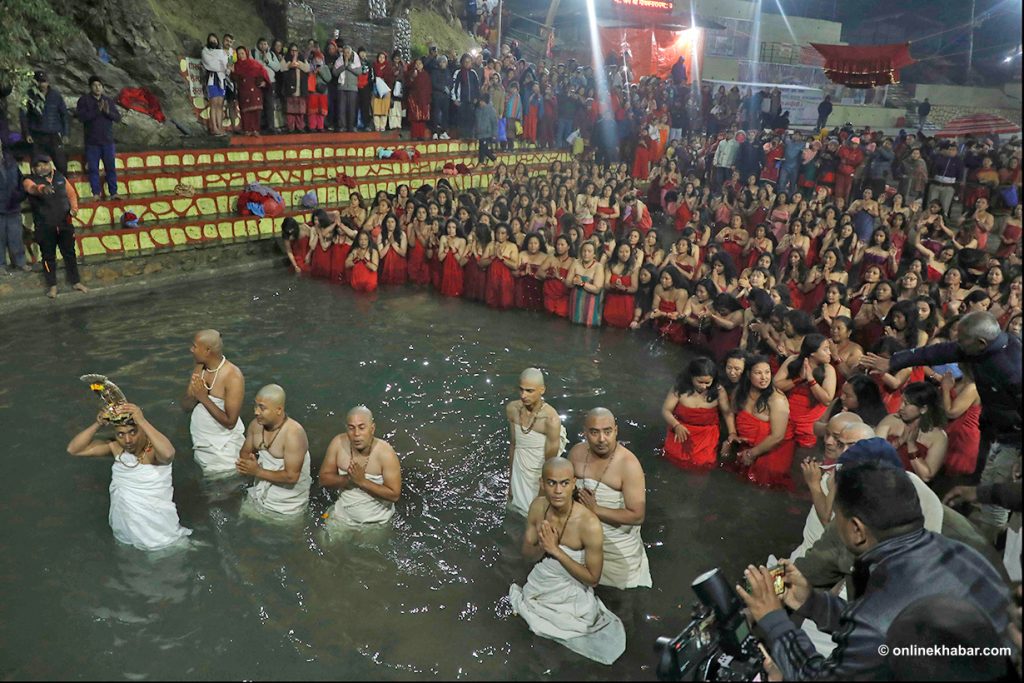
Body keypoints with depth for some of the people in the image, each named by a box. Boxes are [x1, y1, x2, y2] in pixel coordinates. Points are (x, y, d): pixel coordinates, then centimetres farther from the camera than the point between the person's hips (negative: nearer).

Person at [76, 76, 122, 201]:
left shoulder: (109, 100, 10)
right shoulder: (84, 100, 1)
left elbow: (118, 117, 3)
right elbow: (81, 117, -11)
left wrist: (108, 112, -17)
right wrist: (97, 110, -20)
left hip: (108, 140, 2)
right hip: (92, 141, -2)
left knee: (111, 167, 2)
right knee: (93, 168, 0)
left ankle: (113, 192, 6)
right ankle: (96, 193, 5)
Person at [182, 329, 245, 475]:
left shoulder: (233, 377, -23)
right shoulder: (199, 368, 0)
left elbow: (230, 422, -23)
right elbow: (185, 406, 4)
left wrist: (204, 398, -25)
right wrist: (194, 396, -19)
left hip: (223, 448, -7)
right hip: (200, 444, 7)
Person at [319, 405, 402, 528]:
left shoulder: (385, 453, -25)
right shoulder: (338, 443, -15)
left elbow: (395, 495, -23)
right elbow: (323, 479, -7)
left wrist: (362, 481, -30)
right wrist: (347, 478, -26)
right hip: (342, 516, 3)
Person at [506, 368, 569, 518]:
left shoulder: (551, 419, -26)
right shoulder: (512, 409, -10)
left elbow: (549, 463, -17)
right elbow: (513, 445, 3)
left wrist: (541, 499, -11)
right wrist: (510, 482, 9)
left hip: (541, 476, -4)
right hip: (520, 472, 4)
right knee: (520, 512, 17)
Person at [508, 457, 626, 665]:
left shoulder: (589, 524, -30)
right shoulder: (537, 506, -15)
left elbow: (592, 578, -20)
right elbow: (527, 553, -2)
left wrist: (555, 550, -29)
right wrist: (543, 547, -27)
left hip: (571, 597, -4)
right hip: (539, 586, 5)